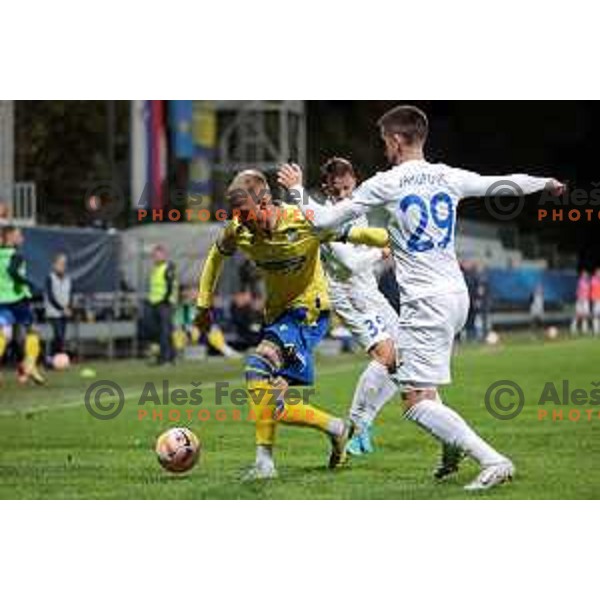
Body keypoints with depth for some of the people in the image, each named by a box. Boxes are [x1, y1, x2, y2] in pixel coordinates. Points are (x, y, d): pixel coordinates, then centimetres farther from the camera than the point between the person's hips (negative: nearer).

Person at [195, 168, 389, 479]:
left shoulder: (304, 223, -22)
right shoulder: (238, 232, -7)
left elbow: (355, 234, -17)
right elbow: (216, 255, 14)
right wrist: (204, 304, 16)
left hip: (308, 310, -7)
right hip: (276, 314, 7)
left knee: (259, 367, -29)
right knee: (273, 406, 4)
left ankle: (265, 460, -27)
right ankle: (336, 428, 25)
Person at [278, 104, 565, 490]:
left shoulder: (384, 185, -7)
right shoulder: (449, 178, 7)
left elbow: (324, 220, -3)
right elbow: (503, 184, 22)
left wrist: (297, 190, 15)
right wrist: (546, 183, 41)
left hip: (425, 303, -8)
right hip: (458, 296, 8)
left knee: (417, 403, -9)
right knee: (421, 382, 29)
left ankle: (493, 461, -20)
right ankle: (453, 449, 22)